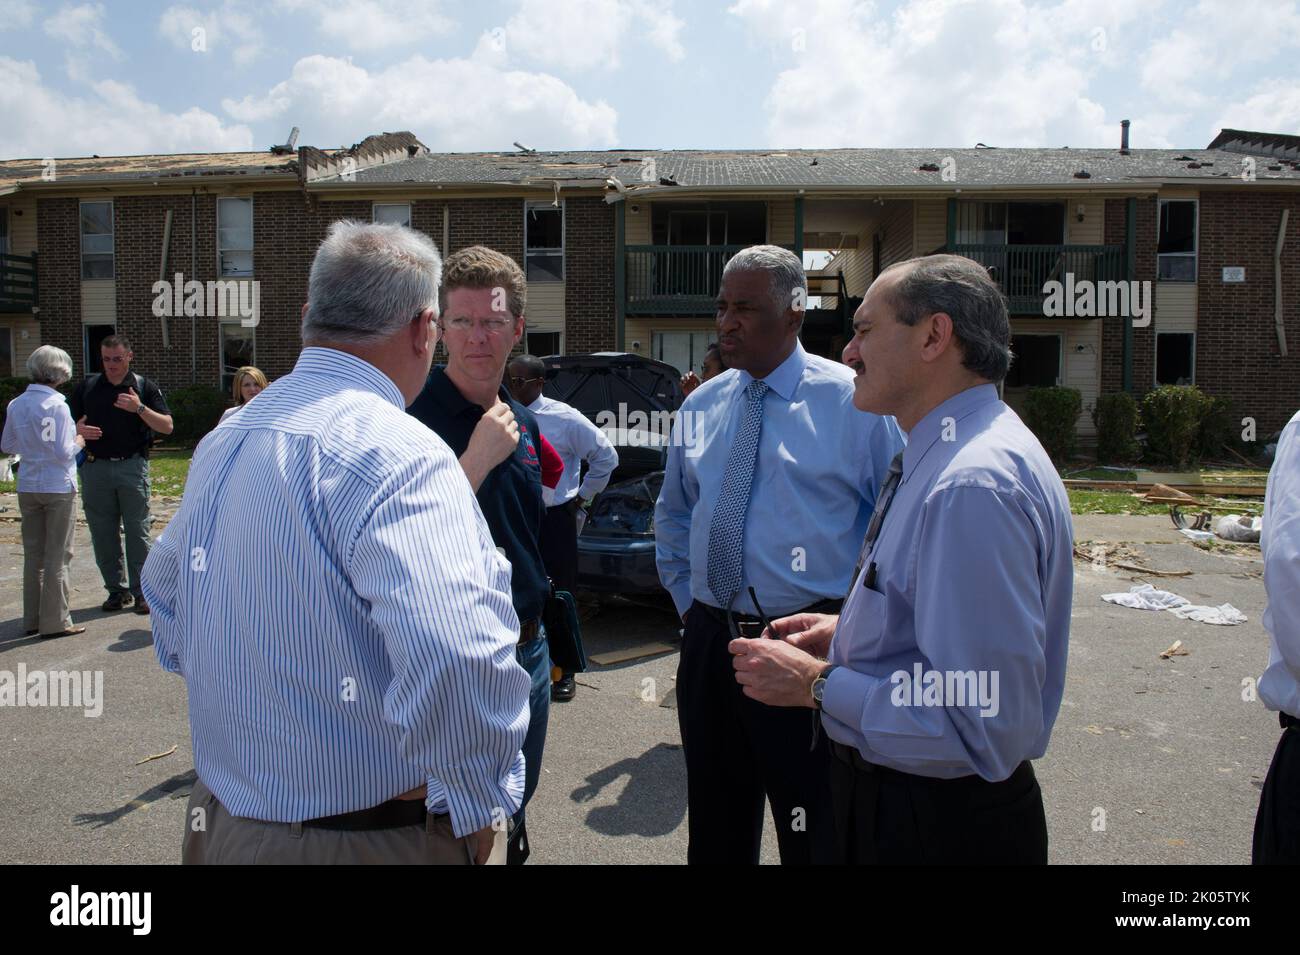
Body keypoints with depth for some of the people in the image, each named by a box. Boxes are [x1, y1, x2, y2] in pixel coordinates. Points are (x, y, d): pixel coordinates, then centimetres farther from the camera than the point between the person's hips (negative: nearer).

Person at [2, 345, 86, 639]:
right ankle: (55, 622, 8)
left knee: (33, 556, 14)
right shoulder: (56, 405, -16)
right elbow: (62, 452, -18)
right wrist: (78, 442, 0)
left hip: (28, 488, 6)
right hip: (58, 488, -6)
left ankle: (32, 620, 22)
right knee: (57, 557, 3)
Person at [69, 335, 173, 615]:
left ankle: (141, 591, 6)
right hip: (96, 467, 3)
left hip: (133, 466, -3)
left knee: (138, 532, -1)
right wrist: (78, 430, -8)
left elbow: (167, 426, -3)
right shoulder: (87, 387, 10)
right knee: (103, 534, 5)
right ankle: (117, 589, 16)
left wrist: (140, 408, -17)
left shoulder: (145, 387, 3)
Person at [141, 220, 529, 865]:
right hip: (374, 839, -7)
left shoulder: (221, 442, 4)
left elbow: (164, 590, 20)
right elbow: (454, 666, -38)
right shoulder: (398, 456, -25)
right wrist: (481, 808, -22)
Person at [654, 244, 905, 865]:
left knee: (816, 837, 8)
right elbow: (672, 516, 22)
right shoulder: (699, 407, 8)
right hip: (708, 643, 5)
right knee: (716, 832, 19)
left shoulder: (854, 402, -8)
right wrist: (685, 598, 14)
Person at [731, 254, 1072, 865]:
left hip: (939, 827, -9)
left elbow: (985, 726, -32)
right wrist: (850, 633, 6)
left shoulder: (974, 486, -28)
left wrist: (817, 684, -23)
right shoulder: (947, 456, 6)